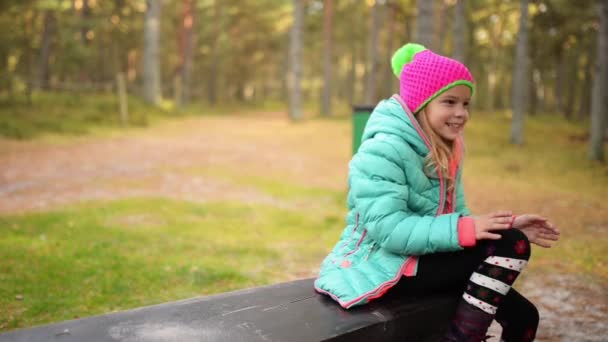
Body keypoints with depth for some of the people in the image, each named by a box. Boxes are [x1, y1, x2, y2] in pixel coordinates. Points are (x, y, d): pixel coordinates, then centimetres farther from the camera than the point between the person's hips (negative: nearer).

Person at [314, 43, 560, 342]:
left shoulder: (444, 150, 9)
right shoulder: (382, 151, -19)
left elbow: (454, 215, 6)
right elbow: (388, 230, -27)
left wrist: (507, 226, -8)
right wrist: (463, 230, -31)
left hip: (423, 258, 8)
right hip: (384, 264, -8)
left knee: (522, 317, -2)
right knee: (511, 246, -18)